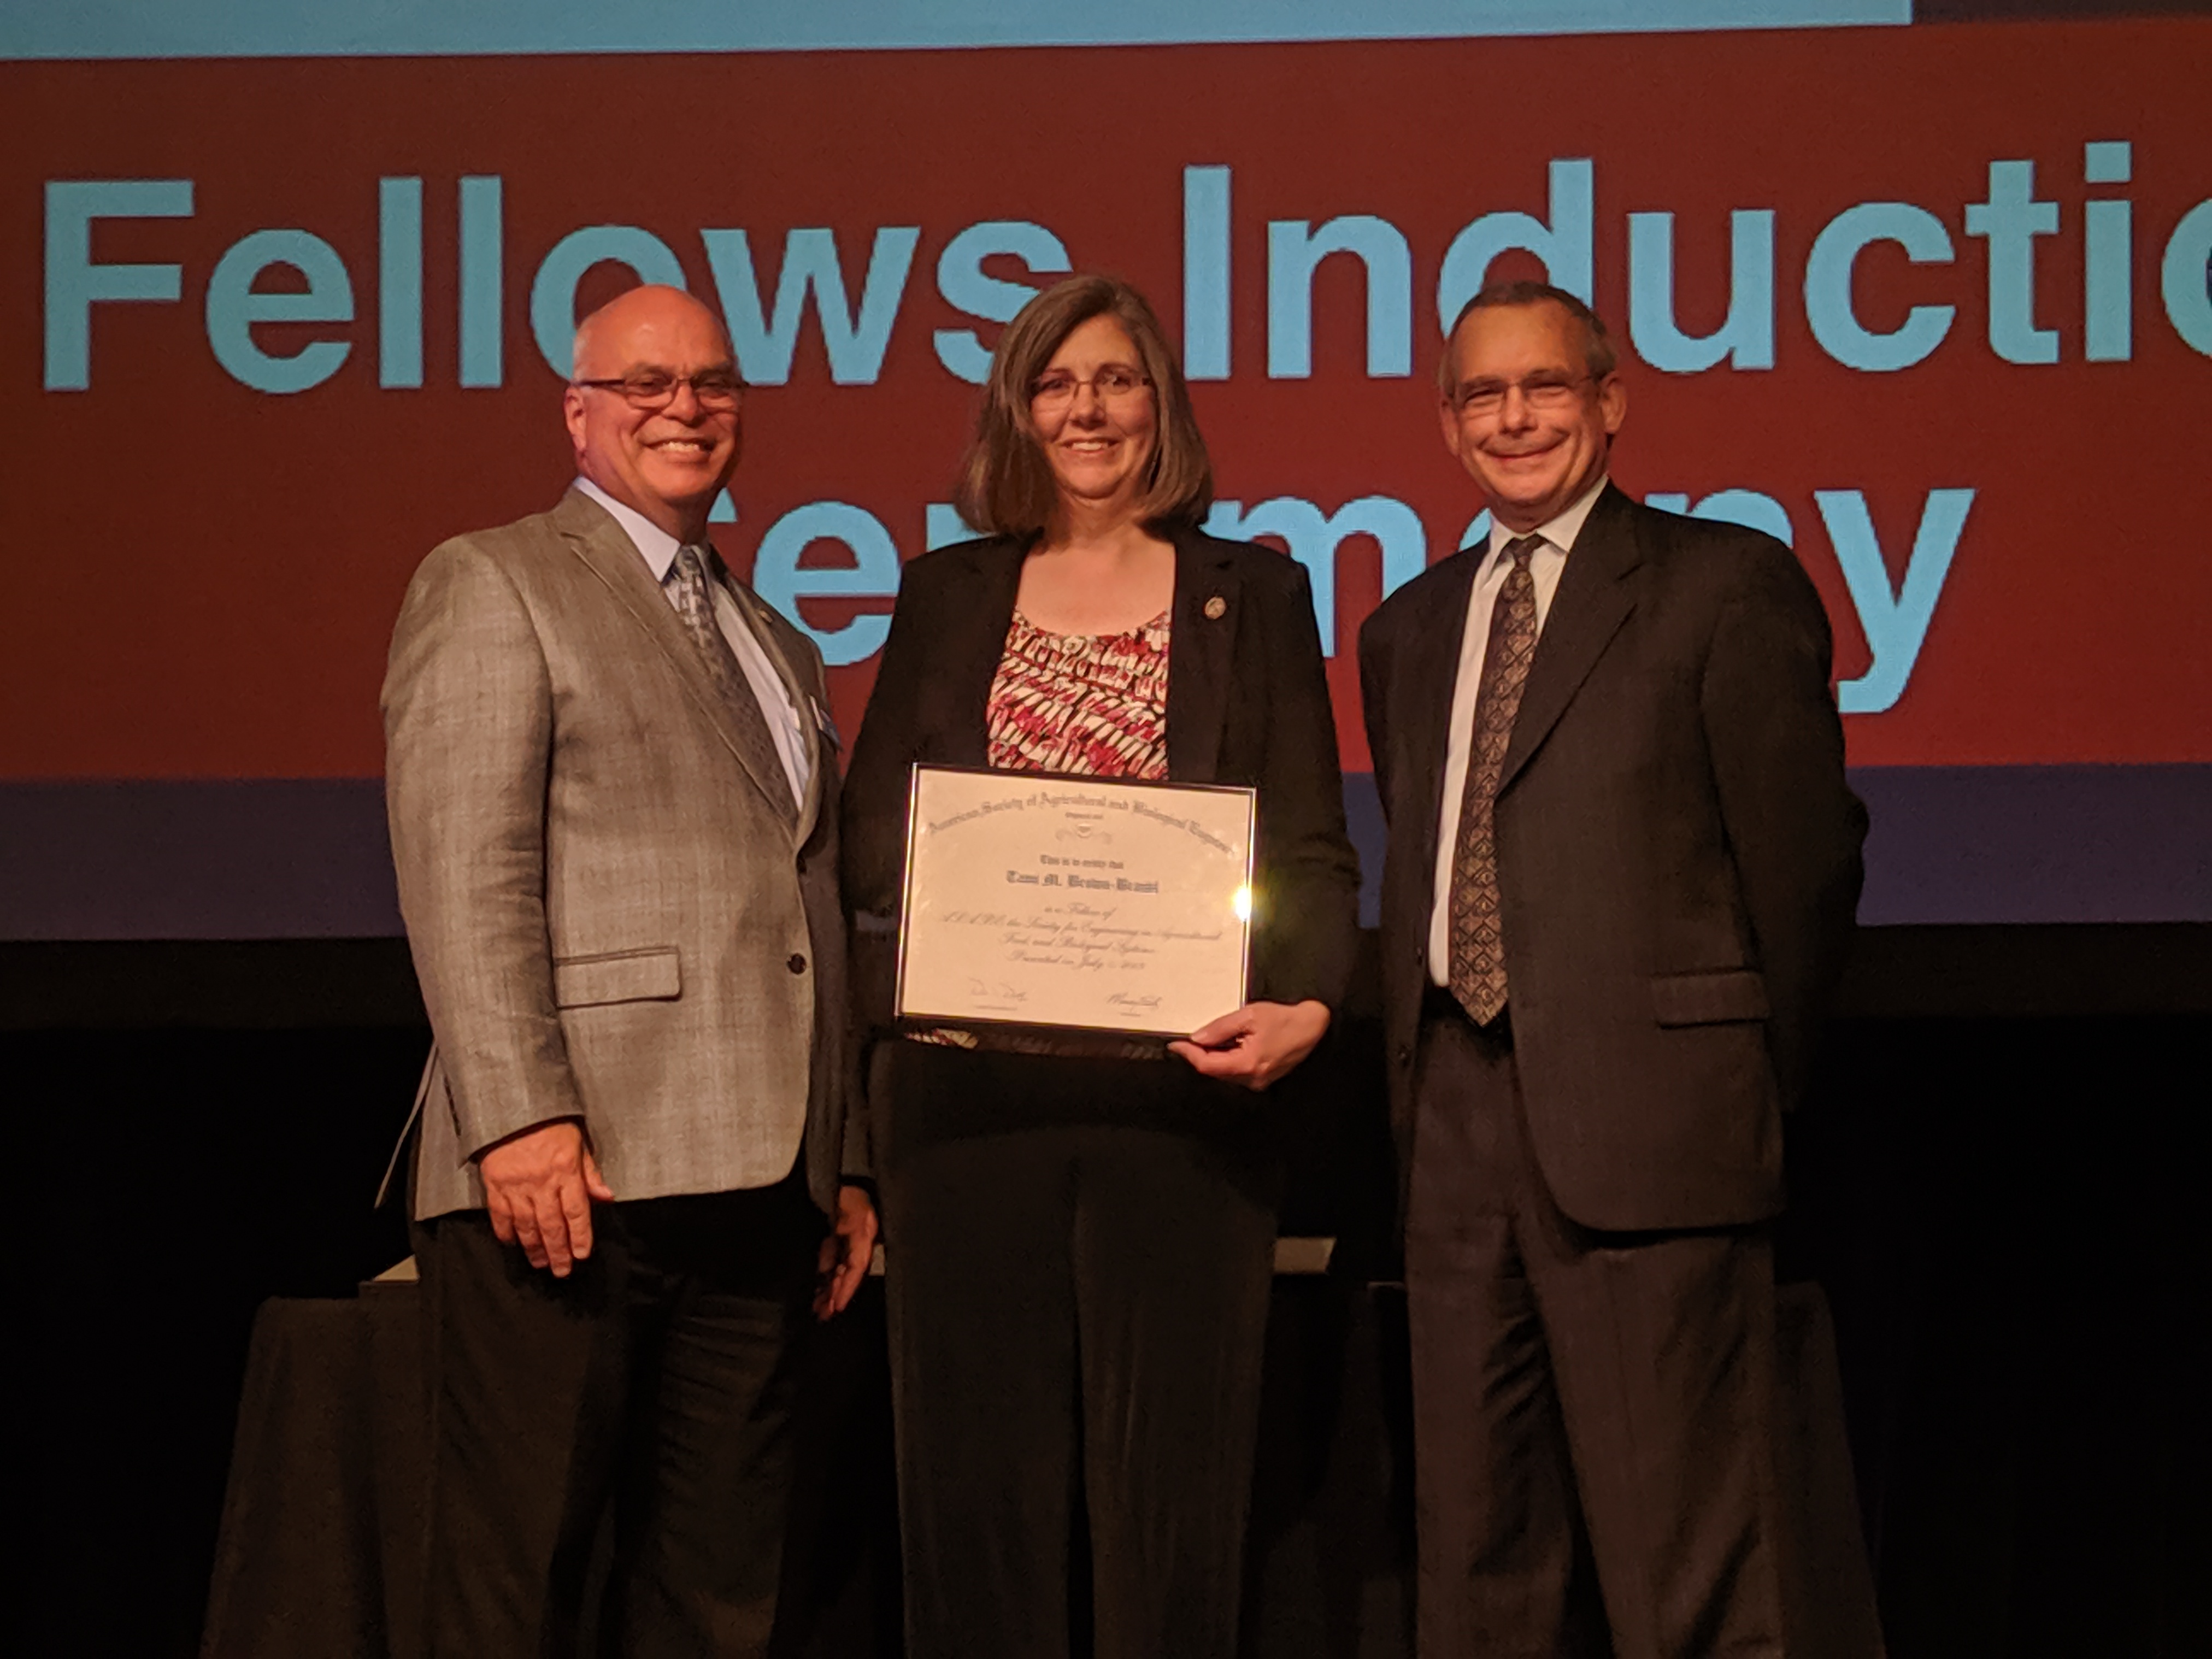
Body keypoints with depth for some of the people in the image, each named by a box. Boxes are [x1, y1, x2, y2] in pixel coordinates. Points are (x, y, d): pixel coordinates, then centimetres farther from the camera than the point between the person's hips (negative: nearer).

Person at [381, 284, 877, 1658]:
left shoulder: (780, 646, 24)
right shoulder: (494, 583, 2)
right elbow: (462, 873, -10)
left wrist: (846, 1167, 15)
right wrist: (521, 1118, -20)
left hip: (756, 1183, 7)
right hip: (571, 1175, -7)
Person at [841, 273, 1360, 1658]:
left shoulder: (1254, 596, 10)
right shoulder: (948, 597, 15)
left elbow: (1314, 853, 4)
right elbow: (869, 849, 12)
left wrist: (1308, 1007, -15)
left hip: (1177, 1092, -1)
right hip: (968, 1096, 2)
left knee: (1171, 1476, 0)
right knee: (981, 1476, 3)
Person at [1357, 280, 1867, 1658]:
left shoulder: (1725, 585, -1)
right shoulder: (1410, 630, 19)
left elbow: (1806, 854, -2)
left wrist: (1756, 1083, 2)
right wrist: (1421, 1090, 11)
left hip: (1646, 1125, -6)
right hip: (1460, 1126, 6)